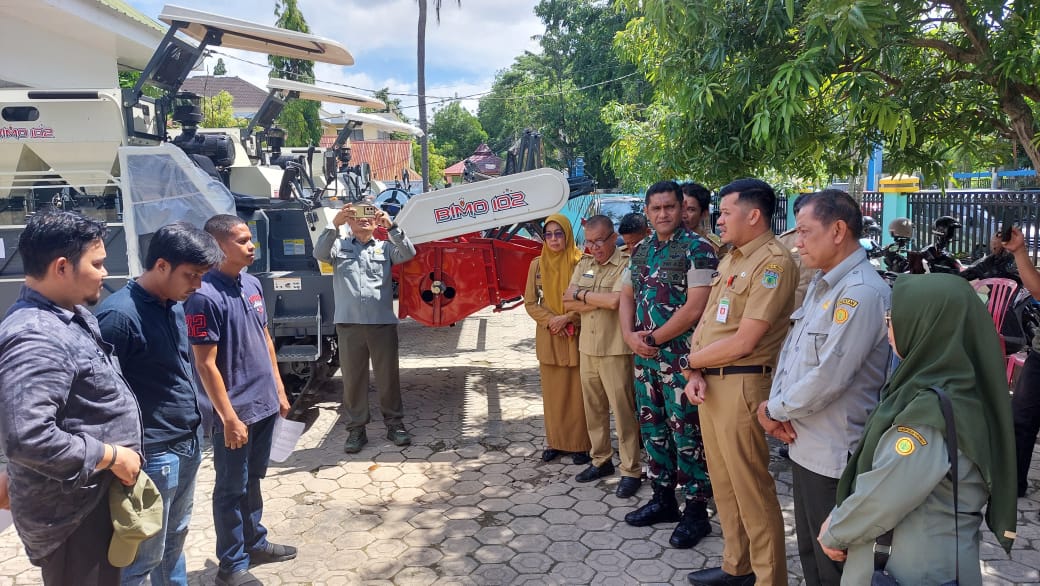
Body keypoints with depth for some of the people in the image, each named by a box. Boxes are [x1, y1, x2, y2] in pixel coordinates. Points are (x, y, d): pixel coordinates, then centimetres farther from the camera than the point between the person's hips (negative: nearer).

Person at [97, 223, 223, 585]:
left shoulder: (175, 305, 6)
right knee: (144, 554, 7)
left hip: (189, 444, 8)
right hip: (154, 453, -8)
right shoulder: (120, 314, -20)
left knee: (174, 539, 22)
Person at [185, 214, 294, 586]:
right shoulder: (205, 296, -19)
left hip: (264, 404, 7)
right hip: (235, 412, -7)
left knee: (253, 480, 21)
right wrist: (229, 419, -18)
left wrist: (279, 391, 14)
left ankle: (255, 543, 37)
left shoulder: (252, 284, 5)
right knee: (232, 488, 8)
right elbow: (206, 364, -19)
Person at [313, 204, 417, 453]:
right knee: (353, 378, 6)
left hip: (383, 322, 0)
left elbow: (408, 253, -7)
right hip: (349, 323, 0)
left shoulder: (385, 247, 10)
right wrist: (334, 224, -23)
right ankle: (356, 428, 17)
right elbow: (320, 253, -10)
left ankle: (394, 424, 21)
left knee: (388, 376, 8)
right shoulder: (339, 246, 9)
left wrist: (392, 227, -21)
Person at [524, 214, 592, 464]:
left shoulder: (580, 262, -6)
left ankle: (581, 444, 11)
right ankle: (555, 442, 20)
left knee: (577, 392, 1)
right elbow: (530, 303, 5)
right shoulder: (537, 264, 5)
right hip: (548, 338, 3)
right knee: (553, 392, 9)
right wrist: (550, 320, -10)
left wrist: (567, 318, -15)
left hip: (576, 336, -3)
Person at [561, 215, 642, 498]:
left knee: (623, 410, -1)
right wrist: (600, 301, -12)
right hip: (587, 347, 7)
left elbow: (614, 300, -25)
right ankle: (601, 460, 29)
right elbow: (568, 303, 4)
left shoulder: (626, 265, -11)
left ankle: (631, 470, 9)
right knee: (593, 408, 14)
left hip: (615, 350, -7)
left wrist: (581, 294, -9)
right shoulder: (584, 264, 11)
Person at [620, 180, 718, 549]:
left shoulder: (697, 249, -10)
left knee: (686, 433, -1)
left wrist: (654, 338, -12)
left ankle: (696, 511, 13)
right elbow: (627, 296, 15)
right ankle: (663, 498, 30)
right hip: (644, 355, 7)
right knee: (653, 428, 15)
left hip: (680, 356, -7)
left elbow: (695, 307, -17)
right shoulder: (641, 250, 12)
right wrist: (630, 336, -3)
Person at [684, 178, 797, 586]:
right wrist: (696, 374, -3)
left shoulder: (773, 261, -15)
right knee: (724, 482, 18)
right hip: (709, 383, 9)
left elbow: (743, 342, -19)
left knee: (751, 489, 3)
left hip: (741, 385, -9)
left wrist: (690, 360, -6)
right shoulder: (730, 259, 15)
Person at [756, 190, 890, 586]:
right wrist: (777, 404, -5)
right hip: (804, 445, 9)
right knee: (810, 551, 22)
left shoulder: (862, 292, -21)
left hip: (834, 454, -9)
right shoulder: (820, 283, 10)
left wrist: (774, 410, -11)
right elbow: (791, 347, 11)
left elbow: (828, 378, -26)